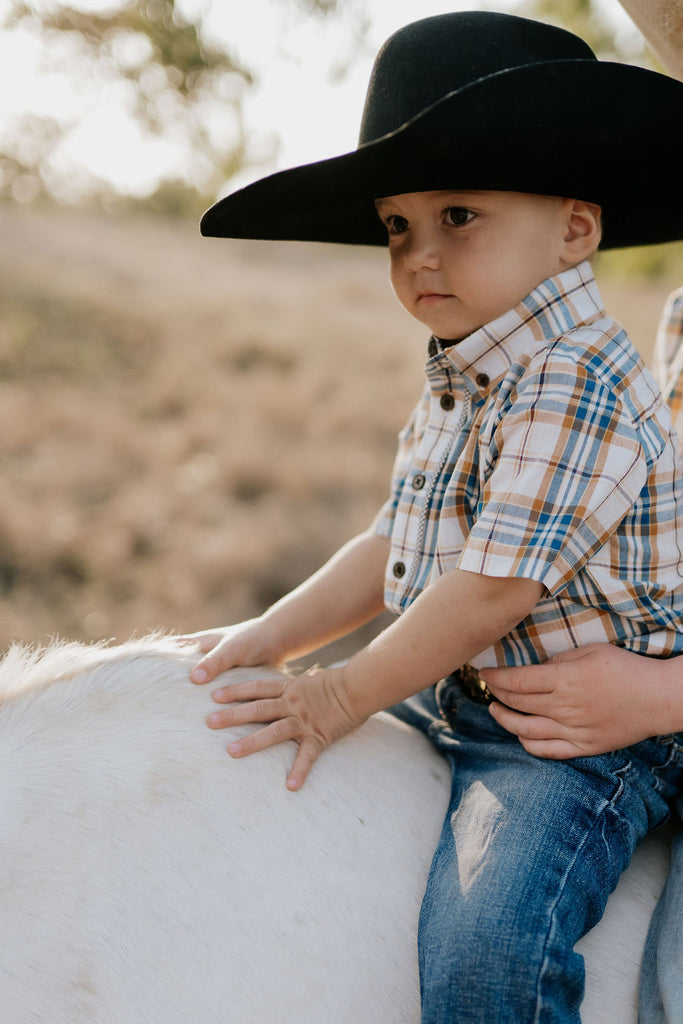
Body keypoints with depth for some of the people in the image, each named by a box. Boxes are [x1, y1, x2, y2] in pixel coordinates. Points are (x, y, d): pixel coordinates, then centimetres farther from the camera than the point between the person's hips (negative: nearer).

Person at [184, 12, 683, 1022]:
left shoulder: (570, 389, -22)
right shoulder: (461, 384, 9)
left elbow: (497, 586, -25)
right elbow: (399, 542, 14)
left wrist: (347, 693, -16)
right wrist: (274, 635, 7)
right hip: (454, 697, 10)